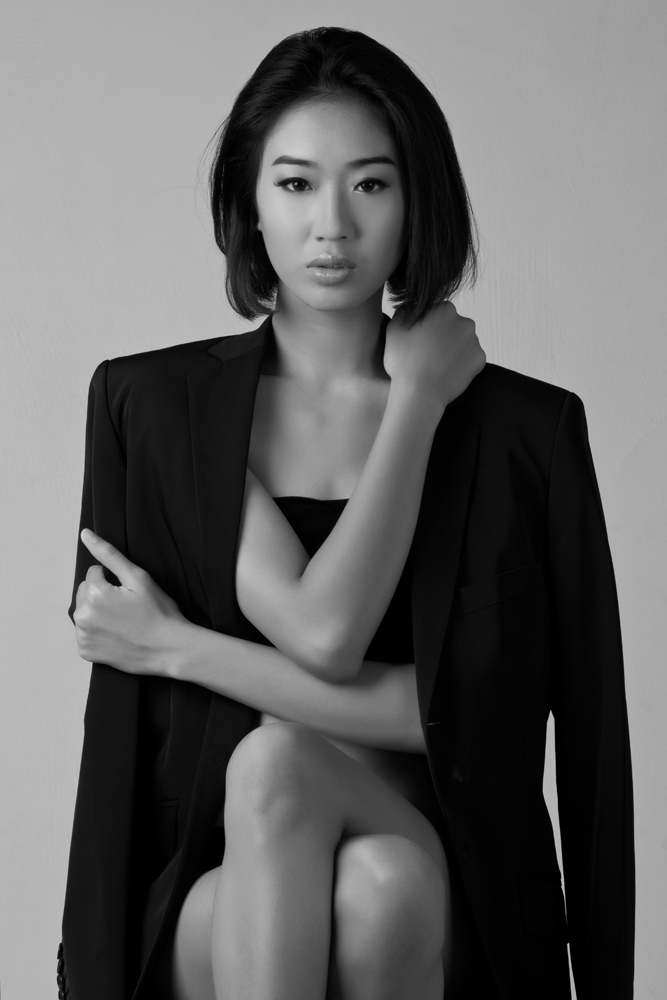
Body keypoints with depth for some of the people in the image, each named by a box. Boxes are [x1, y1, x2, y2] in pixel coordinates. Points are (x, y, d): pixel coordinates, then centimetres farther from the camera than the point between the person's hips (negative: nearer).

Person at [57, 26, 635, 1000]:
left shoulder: (526, 428, 1)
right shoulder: (149, 404, 1)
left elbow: (468, 715, -8)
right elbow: (323, 632, -12)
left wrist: (179, 647, -8)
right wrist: (416, 402, -5)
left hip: (443, 913, 0)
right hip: (217, 898, 0)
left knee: (381, 885, -33)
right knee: (271, 761, -32)